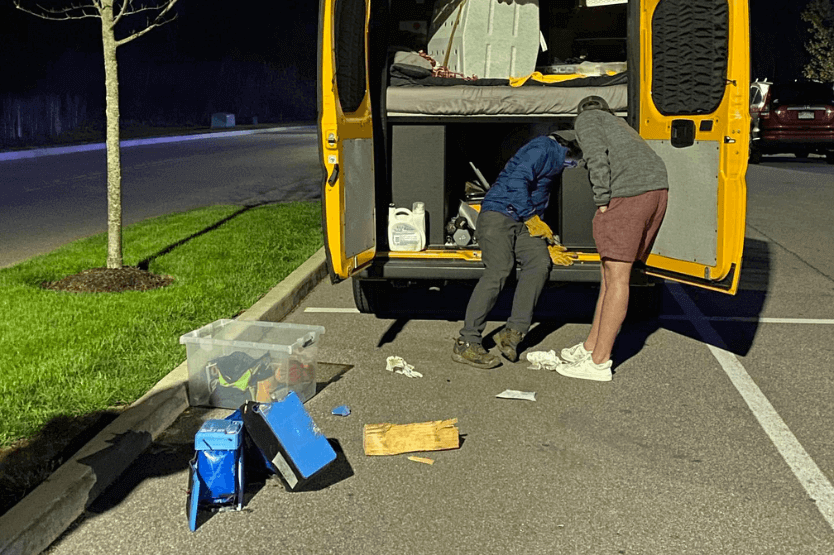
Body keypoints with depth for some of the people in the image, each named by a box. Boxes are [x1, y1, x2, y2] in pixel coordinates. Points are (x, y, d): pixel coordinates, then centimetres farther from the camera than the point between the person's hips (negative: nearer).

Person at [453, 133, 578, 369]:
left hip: (520, 222, 9)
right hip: (497, 214, -9)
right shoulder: (543, 148, -5)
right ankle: (466, 344, -23)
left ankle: (513, 333, -18)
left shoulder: (554, 160, 27)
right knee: (499, 269, -24)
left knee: (540, 262, -17)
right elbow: (517, 181, -20)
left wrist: (547, 245, 28)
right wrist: (532, 218, -14)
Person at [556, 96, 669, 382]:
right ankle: (591, 346, 20)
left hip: (628, 194, -8)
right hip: (658, 188, 8)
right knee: (610, 272, 14)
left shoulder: (586, 119, 13)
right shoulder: (619, 124, 38)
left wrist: (602, 202, -8)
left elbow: (596, 155, -7)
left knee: (616, 276, -6)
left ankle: (599, 363, -2)